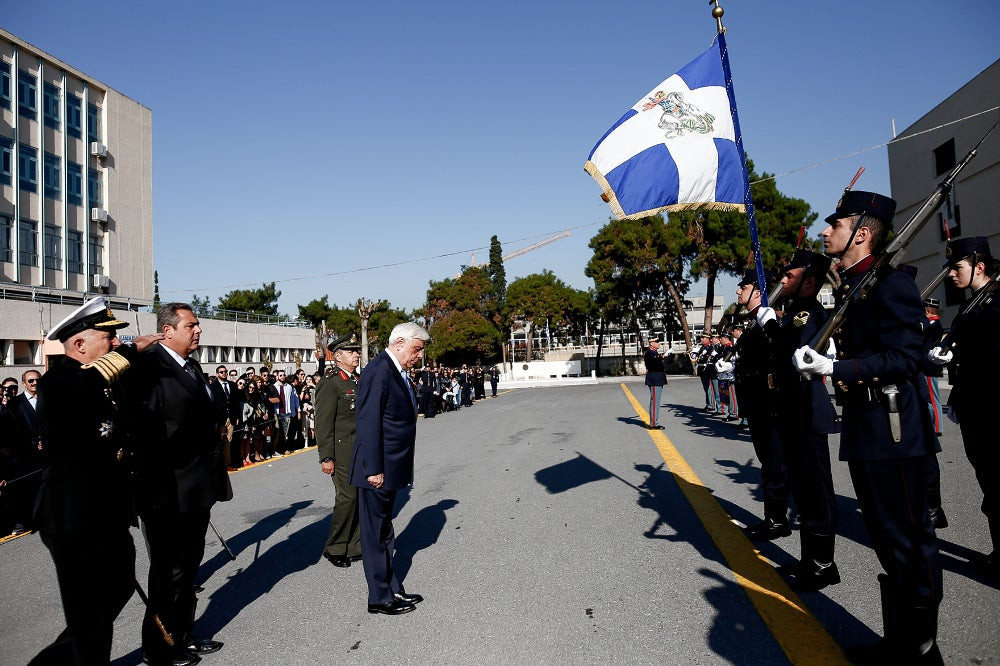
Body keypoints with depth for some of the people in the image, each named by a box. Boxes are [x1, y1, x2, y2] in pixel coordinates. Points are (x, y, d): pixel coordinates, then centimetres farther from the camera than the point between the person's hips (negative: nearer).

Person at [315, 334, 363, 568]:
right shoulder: (330, 384, -10)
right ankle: (334, 549, 12)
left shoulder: (360, 382, 14)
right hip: (343, 453, -7)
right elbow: (324, 424, -13)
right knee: (347, 498, -6)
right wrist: (326, 458, -15)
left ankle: (354, 547, 21)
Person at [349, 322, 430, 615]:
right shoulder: (378, 371, -19)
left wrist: (392, 468, 14)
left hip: (391, 468, 10)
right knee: (375, 533, 4)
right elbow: (369, 423, -22)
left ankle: (392, 589, 31)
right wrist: (374, 469, -22)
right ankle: (379, 598, 16)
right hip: (378, 469, -10)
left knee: (383, 532, 19)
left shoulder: (397, 372, 11)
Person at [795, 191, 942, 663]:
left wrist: (834, 368, -26)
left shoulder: (890, 282, -13)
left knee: (908, 540, 2)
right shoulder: (845, 287, 14)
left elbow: (904, 357, -20)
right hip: (862, 430, 10)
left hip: (892, 429, -10)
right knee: (886, 538, 18)